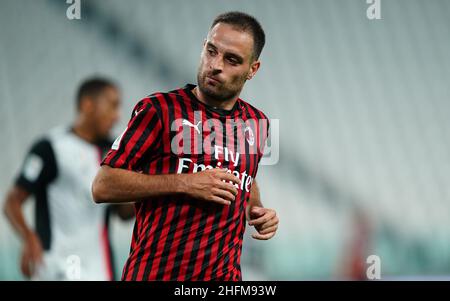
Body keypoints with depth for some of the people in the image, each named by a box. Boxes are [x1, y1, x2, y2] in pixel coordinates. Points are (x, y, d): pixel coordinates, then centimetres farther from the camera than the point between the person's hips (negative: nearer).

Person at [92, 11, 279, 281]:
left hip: (225, 275, 5)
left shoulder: (256, 123, 8)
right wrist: (185, 184, -18)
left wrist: (257, 210, 7)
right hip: (154, 272, -4)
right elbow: (103, 187, -12)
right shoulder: (159, 109, -8)